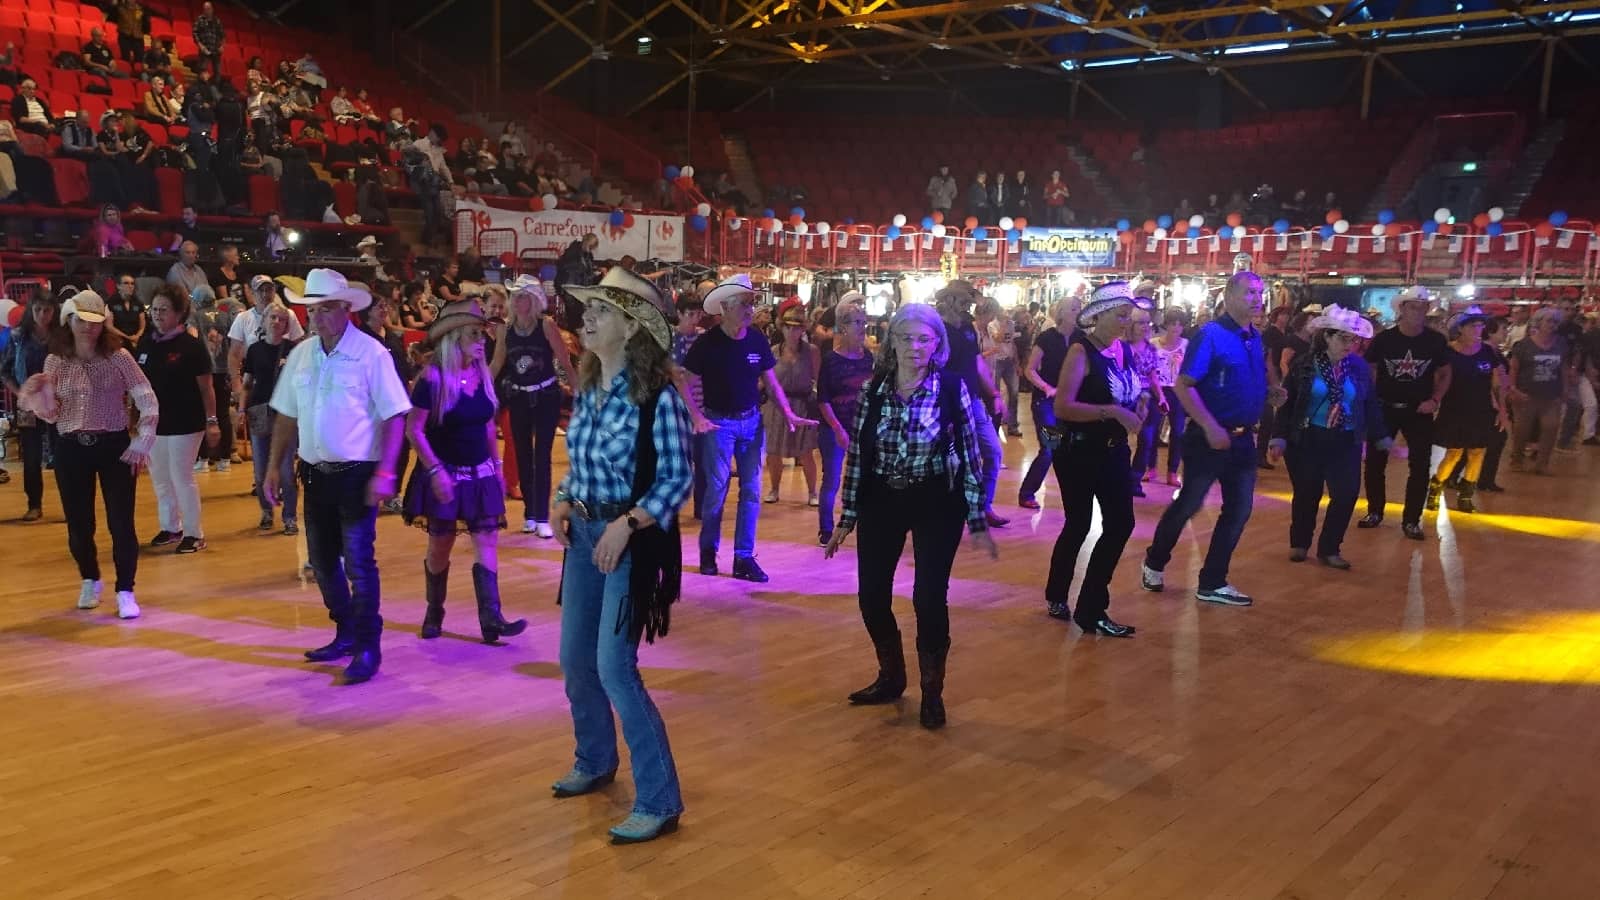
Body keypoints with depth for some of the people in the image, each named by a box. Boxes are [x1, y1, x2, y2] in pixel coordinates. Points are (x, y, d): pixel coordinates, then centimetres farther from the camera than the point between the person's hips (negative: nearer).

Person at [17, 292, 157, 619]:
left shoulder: (118, 357, -5)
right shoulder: (55, 362, 3)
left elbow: (149, 402, -4)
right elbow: (52, 415, 5)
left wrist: (141, 445, -8)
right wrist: (38, 393, -14)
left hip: (114, 446, -2)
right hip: (71, 450, 3)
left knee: (121, 523, -5)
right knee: (79, 525, 11)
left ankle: (125, 591, 4)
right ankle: (90, 581, 33)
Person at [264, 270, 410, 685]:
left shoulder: (371, 354, -11)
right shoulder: (301, 355, 7)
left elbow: (395, 417, -12)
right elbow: (287, 416, 13)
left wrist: (384, 472, -18)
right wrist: (274, 467, 9)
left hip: (357, 474, -6)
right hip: (315, 474, 6)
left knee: (358, 562, -5)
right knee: (322, 560, 15)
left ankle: (368, 647, 6)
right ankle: (346, 634, 31)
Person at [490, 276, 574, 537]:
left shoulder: (547, 325, -10)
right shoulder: (507, 329, 0)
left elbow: (565, 363, -9)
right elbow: (496, 365, 6)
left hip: (546, 396, -4)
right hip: (518, 397, 4)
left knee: (542, 456, -5)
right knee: (522, 456, 9)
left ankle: (542, 517, -1)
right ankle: (529, 513, 20)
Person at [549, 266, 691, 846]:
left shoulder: (657, 396, -17)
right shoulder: (586, 390, 5)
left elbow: (676, 480, -16)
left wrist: (625, 525, -26)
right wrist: (562, 503, -1)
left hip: (633, 537, -8)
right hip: (585, 532, 8)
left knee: (614, 667, -10)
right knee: (574, 658, 16)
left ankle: (659, 801, 1)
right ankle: (595, 763, 39)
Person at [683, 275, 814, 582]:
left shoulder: (758, 340, 0)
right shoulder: (707, 343, -11)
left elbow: (770, 381, 9)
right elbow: (687, 384, -7)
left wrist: (789, 413, -2)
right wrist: (697, 418, -20)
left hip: (752, 421, 4)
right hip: (719, 422, -4)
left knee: (751, 490, 3)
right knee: (717, 489, 0)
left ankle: (744, 558, 10)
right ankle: (708, 550, 21)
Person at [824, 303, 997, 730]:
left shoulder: (952, 387, -9)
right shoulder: (873, 387, -1)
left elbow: (970, 455, -5)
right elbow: (856, 454, 3)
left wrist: (978, 522, -6)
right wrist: (846, 518, 4)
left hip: (936, 502, -3)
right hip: (882, 500, 3)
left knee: (929, 597, -4)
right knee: (871, 595, 5)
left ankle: (932, 693, 18)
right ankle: (891, 677, 31)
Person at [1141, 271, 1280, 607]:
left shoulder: (1256, 338, 8)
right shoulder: (1210, 335, -15)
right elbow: (1183, 386, -19)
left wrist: (1271, 391, 0)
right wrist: (1211, 427, -26)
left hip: (1243, 438, 8)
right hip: (1209, 437, -7)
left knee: (1238, 510, 9)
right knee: (1187, 505, 5)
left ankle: (1212, 583, 20)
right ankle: (1154, 563, 28)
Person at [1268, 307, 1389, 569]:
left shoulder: (1360, 366, 2)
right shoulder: (1305, 364, -7)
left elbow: (1371, 405, 9)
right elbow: (1287, 403, -5)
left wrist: (1383, 439, 9)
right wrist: (1279, 438, -11)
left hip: (1345, 442, 2)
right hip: (1307, 440, -2)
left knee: (1347, 494, -4)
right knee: (1307, 494, 8)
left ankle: (1329, 549, 14)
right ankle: (1299, 543, 29)